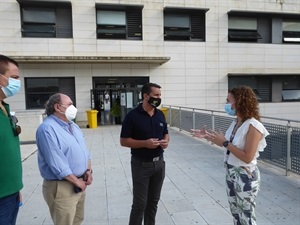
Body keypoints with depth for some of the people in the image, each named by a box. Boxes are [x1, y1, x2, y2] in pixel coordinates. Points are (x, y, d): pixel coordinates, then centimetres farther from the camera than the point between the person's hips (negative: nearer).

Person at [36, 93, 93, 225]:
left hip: (80, 183, 8)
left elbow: (84, 150, 14)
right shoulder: (47, 128, -19)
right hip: (61, 187, -8)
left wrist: (88, 170, 0)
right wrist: (77, 181, -16)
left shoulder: (72, 125, 10)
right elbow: (57, 163, -23)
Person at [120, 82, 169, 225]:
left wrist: (166, 141, -6)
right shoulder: (133, 115, -13)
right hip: (141, 164, -5)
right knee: (139, 203, 3)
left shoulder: (160, 115, 4)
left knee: (153, 201, 16)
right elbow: (123, 141, -12)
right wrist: (145, 143, -23)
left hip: (159, 163, 5)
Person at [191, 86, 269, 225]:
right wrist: (208, 136, 4)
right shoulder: (236, 122, 2)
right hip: (230, 173, 8)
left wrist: (225, 143, -23)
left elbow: (247, 157, -24)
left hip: (245, 177, -8)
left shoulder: (253, 126, -22)